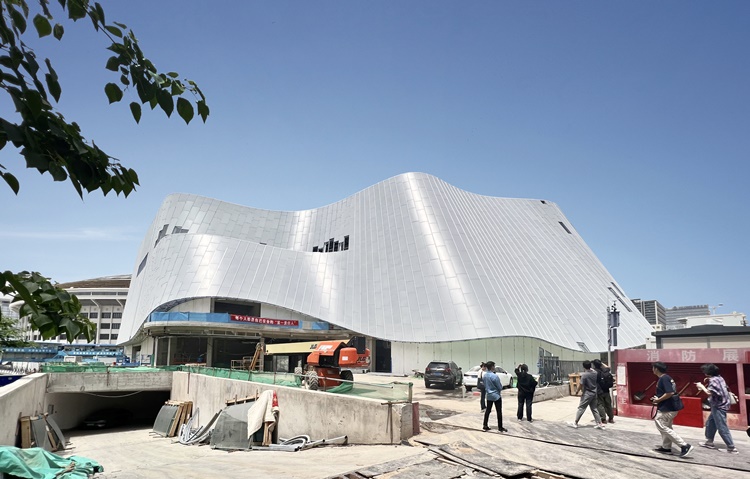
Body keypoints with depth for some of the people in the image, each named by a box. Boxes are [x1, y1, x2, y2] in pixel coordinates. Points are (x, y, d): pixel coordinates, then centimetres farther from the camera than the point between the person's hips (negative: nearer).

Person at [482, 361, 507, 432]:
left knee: (488, 410, 14)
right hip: (496, 396, -7)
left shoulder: (485, 375, 0)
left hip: (489, 396, 7)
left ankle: (485, 425, 16)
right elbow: (500, 387, -14)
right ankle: (500, 427, 9)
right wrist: (501, 387, 7)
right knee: (499, 411, 3)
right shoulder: (494, 376, -23)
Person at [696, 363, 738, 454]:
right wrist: (708, 382, 9)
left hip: (718, 407, -10)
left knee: (722, 428, -5)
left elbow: (709, 392, -28)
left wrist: (701, 386, -13)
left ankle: (731, 448, -1)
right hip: (719, 405, 10)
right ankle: (709, 442, 28)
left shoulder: (713, 380, -18)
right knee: (710, 423, 19)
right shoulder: (719, 377, 10)